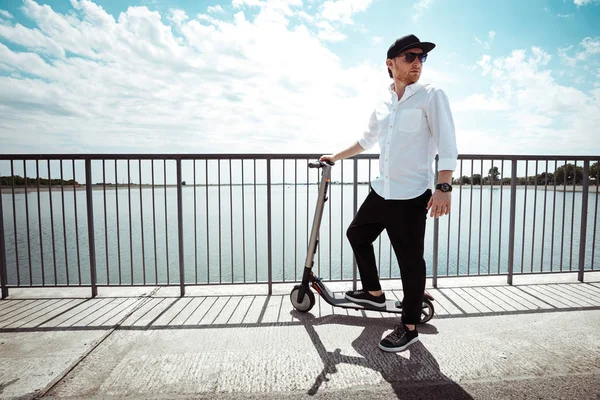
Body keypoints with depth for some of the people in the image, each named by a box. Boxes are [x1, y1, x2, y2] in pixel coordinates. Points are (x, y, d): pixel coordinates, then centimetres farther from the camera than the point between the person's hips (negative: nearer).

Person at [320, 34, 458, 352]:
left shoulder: (431, 95, -4)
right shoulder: (383, 102, 13)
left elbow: (447, 143, -12)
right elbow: (366, 140, 26)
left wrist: (443, 187, -23)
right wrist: (335, 157, 31)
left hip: (411, 196, -7)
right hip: (380, 191, 7)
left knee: (410, 260, 0)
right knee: (356, 233, 17)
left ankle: (409, 327, 19)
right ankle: (373, 292, 37)